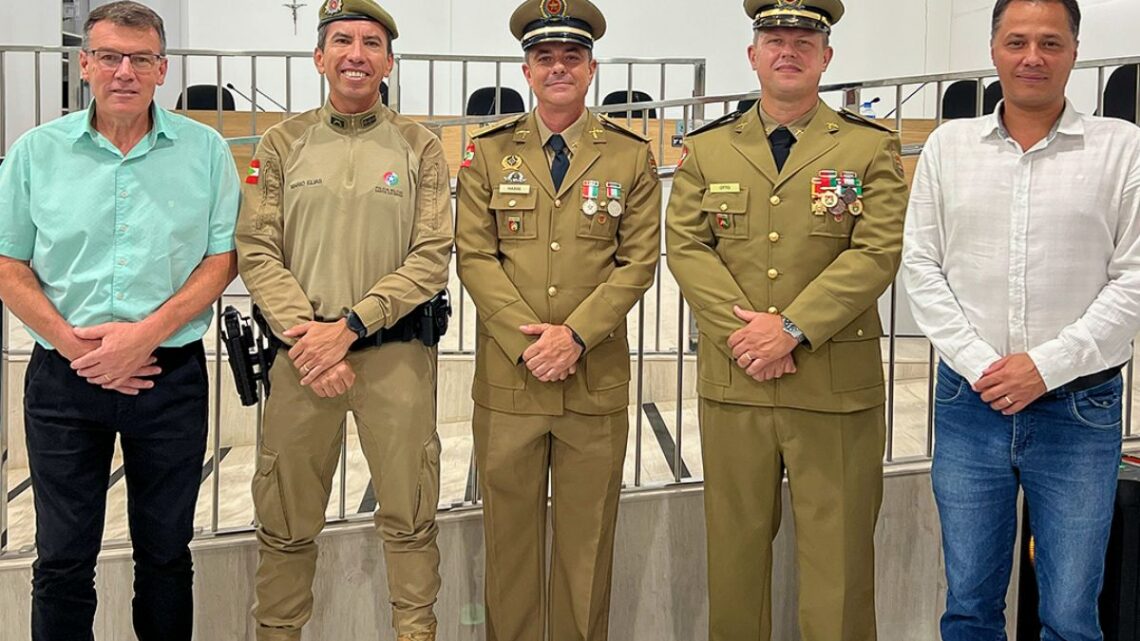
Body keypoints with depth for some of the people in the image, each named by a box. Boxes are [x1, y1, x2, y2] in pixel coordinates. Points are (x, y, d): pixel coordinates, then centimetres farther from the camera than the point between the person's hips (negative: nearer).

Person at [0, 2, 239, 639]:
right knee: (63, 559, 8)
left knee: (166, 551, 12)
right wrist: (73, 344, -11)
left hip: (171, 376, 0)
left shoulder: (205, 149, 0)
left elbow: (222, 259, -1)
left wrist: (146, 333, -14)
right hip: (63, 377, 1)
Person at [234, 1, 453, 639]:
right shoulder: (283, 144, 7)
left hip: (398, 354, -1)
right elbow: (257, 253, 1)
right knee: (287, 521, 10)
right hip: (301, 353, 1)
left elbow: (432, 257, -5)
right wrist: (305, 335, -12)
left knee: (409, 515, 8)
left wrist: (348, 328, -13)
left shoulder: (419, 148, 4)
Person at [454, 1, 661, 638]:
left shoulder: (632, 155, 5)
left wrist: (576, 335, -13)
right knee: (510, 528, 8)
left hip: (598, 379, 0)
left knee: (589, 533, 8)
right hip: (508, 376, 1)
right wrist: (528, 340, -11)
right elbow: (475, 255, 0)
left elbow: (639, 260, -1)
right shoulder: (489, 152, 7)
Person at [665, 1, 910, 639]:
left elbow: (877, 253, -7)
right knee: (736, 542, 11)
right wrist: (743, 331, -12)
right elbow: (686, 247, 1)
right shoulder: (706, 148, 10)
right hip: (732, 384, 2)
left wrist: (792, 328, -16)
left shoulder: (873, 147, 3)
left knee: (838, 550, 5)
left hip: (838, 388, -2)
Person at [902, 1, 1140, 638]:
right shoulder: (948, 145, 6)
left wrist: (1047, 366, -13)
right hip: (969, 402, 2)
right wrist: (976, 363, -8)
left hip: (1080, 408, -2)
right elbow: (921, 266, 3)